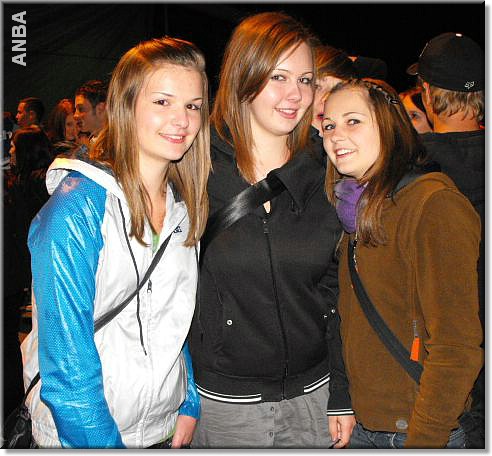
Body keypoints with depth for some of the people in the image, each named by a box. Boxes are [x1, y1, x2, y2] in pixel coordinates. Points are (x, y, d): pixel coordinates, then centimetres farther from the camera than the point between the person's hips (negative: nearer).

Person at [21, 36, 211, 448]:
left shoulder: (183, 204, -2)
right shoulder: (76, 209, -22)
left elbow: (181, 319, 7)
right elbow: (66, 357, -21)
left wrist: (191, 406, 5)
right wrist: (103, 443, -18)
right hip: (83, 431, -5)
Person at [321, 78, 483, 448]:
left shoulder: (434, 202, -19)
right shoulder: (360, 208, 5)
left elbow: (458, 346, -21)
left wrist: (423, 439, -19)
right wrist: (343, 404, 7)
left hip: (420, 427, -7)